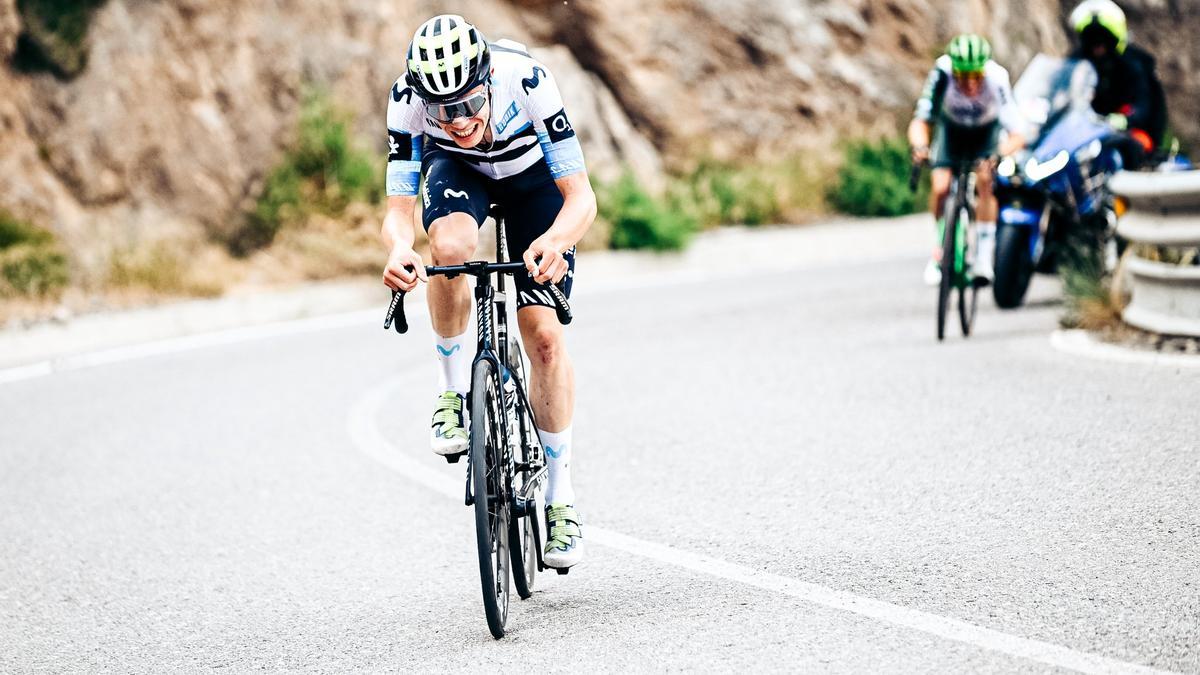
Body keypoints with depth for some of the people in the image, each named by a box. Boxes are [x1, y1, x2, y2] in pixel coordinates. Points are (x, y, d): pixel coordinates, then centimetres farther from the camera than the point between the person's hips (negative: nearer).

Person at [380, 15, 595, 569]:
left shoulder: (526, 79, -39)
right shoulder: (408, 99, -34)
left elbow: (581, 196, -38)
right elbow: (399, 209, -31)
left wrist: (555, 241, -59)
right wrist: (399, 250, -54)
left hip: (532, 176, -1)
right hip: (456, 169, 1)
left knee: (543, 333, -12)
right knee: (451, 244, -35)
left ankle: (560, 495, 3)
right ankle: (455, 388, -11)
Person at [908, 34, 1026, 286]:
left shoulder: (997, 78, -38)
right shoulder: (942, 74, -37)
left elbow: (1017, 135, -41)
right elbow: (920, 121, -37)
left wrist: (999, 154, -61)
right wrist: (919, 147, -58)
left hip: (987, 131, -1)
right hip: (952, 127, 1)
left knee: (985, 181, -24)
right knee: (941, 187, -15)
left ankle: (985, 256, -17)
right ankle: (940, 249, 9)